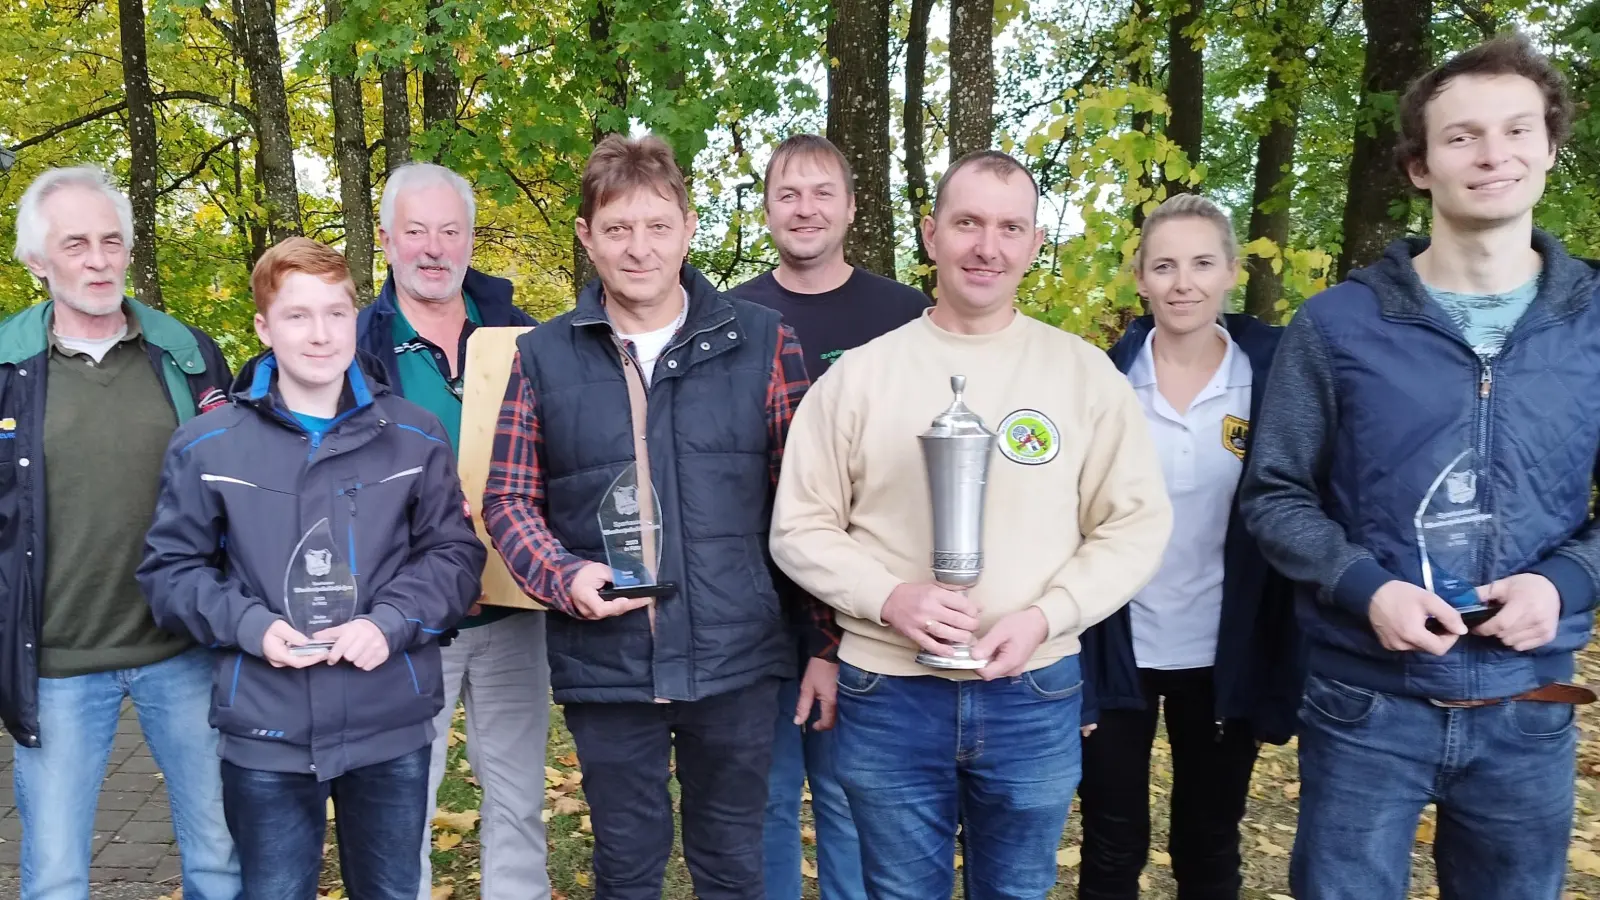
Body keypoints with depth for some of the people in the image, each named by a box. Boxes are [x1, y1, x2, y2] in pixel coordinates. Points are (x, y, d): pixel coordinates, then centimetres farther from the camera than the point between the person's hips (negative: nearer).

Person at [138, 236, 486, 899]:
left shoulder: (415, 437, 0)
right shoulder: (206, 445, -2)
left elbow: (455, 553, 2)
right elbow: (171, 568, 3)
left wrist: (391, 622, -14)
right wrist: (250, 624, -14)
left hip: (392, 727, 1)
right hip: (265, 733, -1)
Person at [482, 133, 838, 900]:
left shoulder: (762, 341, 0)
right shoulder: (543, 357, 2)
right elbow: (509, 499, 6)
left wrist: (830, 641, -1)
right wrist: (563, 577, -13)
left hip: (735, 661, 0)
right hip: (604, 664, 1)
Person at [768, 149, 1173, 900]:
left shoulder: (1085, 373, -1)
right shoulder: (858, 374, -3)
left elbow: (1136, 524, 0)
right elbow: (800, 528, 0)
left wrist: (1046, 616, -14)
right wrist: (888, 597, -17)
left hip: (1034, 695, 1)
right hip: (887, 696, 0)